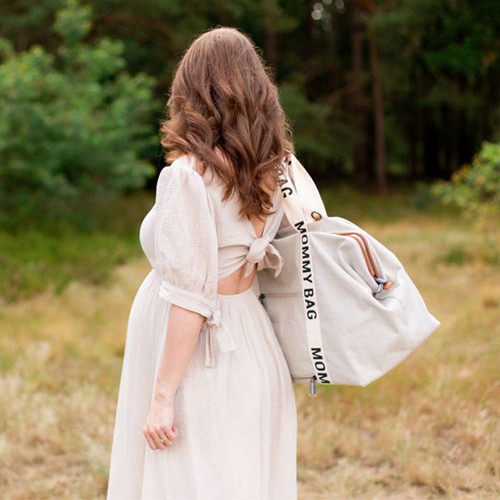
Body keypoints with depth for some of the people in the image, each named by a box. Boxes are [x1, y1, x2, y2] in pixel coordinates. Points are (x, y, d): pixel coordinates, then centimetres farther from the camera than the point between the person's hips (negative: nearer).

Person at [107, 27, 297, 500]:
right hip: (251, 349, 8)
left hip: (202, 362, -8)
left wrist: (162, 397, -17)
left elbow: (190, 297, -20)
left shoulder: (190, 176, -17)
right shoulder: (270, 170, 4)